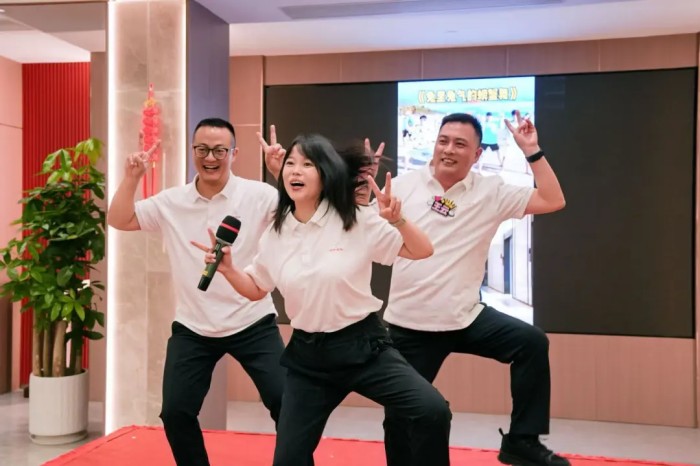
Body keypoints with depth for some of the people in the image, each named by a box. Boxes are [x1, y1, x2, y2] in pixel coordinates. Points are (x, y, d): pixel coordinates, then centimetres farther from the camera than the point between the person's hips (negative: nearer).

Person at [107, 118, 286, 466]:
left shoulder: (257, 195, -9)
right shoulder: (171, 202, 0)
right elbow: (118, 221, 1)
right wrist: (132, 176, -11)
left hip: (252, 324, -2)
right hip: (192, 329, 3)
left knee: (287, 403, -4)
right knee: (175, 413, 6)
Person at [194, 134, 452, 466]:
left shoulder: (358, 221, -8)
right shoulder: (275, 235, 2)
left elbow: (422, 252, -5)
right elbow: (257, 289, 16)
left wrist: (397, 220, -23)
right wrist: (227, 267, -3)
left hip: (362, 346, -2)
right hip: (307, 356, 3)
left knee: (433, 411, -20)